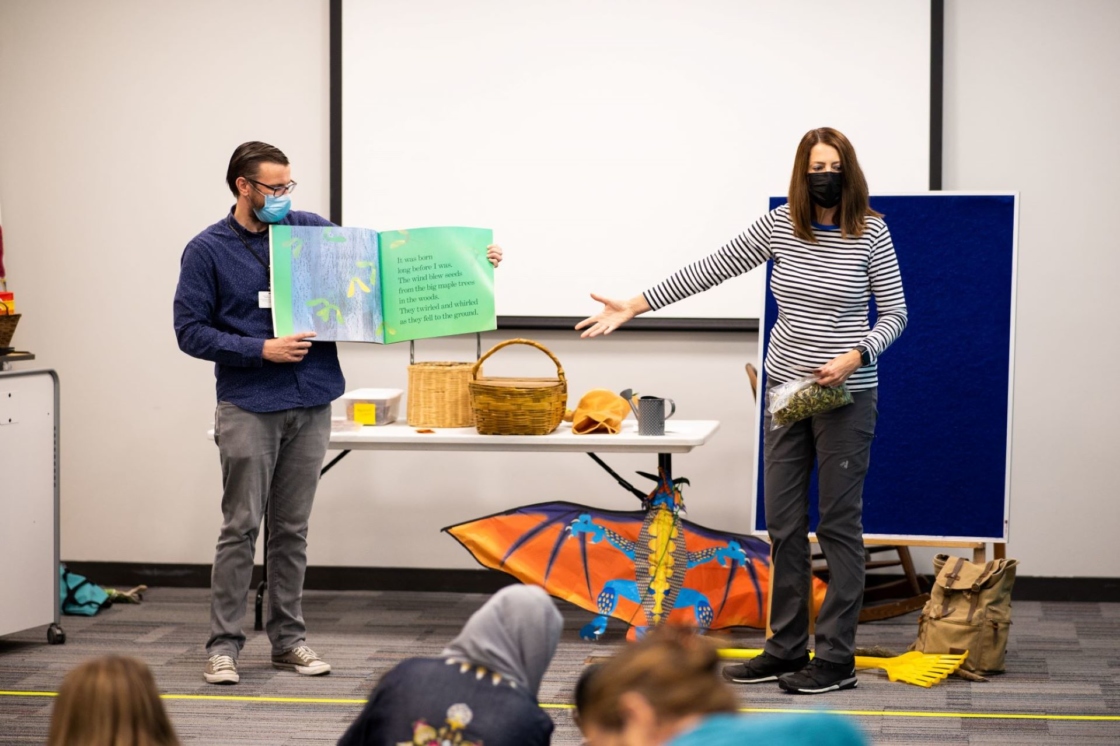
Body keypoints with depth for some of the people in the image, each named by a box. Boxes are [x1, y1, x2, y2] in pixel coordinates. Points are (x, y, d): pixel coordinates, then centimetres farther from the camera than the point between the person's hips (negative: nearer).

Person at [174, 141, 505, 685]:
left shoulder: (311, 231, 7)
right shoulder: (207, 251, -2)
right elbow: (190, 331, -4)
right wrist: (262, 349, -13)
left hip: (310, 404, 4)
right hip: (249, 408, -4)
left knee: (292, 530, 10)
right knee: (241, 528, -3)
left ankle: (289, 639, 17)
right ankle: (223, 645, 3)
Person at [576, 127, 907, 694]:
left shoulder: (871, 233, -7)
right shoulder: (779, 226, 2)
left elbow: (895, 312, -3)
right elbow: (711, 270, 5)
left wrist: (856, 355, -21)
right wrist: (634, 306, 4)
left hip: (846, 393, -4)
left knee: (839, 523, 0)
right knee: (782, 523, 8)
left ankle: (835, 659, 7)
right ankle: (786, 648, 18)